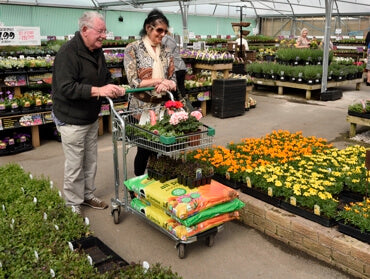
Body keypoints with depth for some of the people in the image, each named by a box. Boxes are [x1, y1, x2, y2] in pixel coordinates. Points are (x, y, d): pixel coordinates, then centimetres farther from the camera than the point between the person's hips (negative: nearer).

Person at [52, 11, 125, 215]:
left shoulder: (97, 51, 6)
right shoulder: (68, 52, -20)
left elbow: (105, 77, 17)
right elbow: (66, 88, -28)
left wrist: (113, 88, -5)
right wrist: (98, 91, -33)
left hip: (91, 118, 8)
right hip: (72, 120, -8)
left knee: (91, 161, 16)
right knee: (75, 165, 3)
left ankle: (88, 196, 33)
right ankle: (73, 204, 20)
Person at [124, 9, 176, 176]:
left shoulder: (165, 51, 8)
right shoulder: (133, 49, -7)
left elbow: (172, 79, 5)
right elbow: (134, 81, -13)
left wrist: (166, 85, -18)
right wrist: (159, 81, -19)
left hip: (162, 106, 5)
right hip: (141, 107, -4)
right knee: (144, 148, 2)